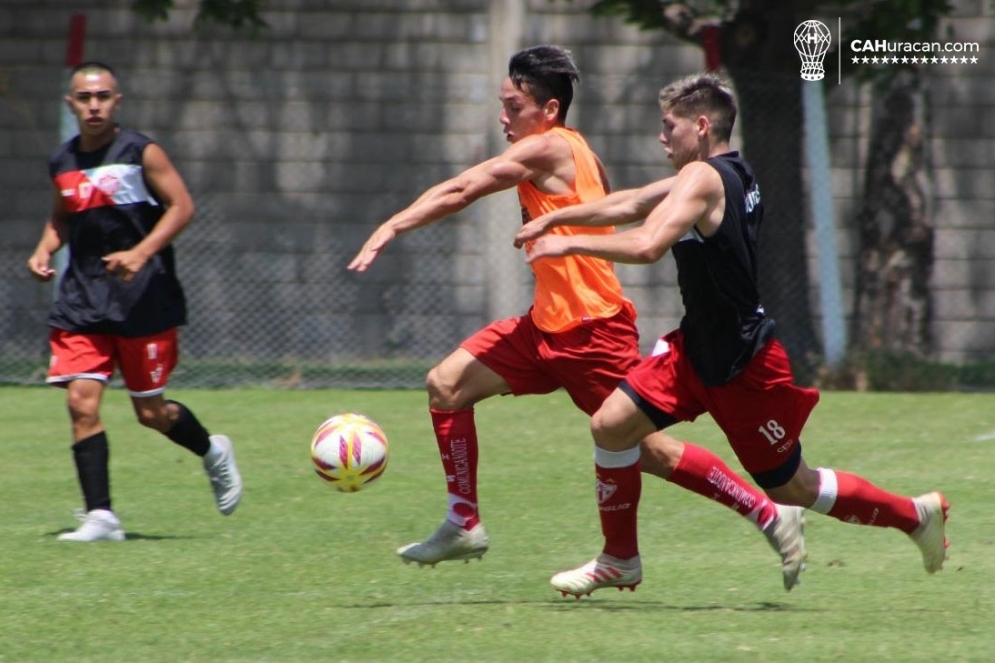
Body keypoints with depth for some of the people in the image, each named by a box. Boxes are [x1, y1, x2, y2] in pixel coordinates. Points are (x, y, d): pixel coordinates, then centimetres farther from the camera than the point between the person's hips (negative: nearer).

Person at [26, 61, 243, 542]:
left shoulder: (140, 153, -6)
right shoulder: (62, 163, 9)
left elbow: (181, 206, -8)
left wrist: (140, 253, -20)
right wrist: (44, 250, 4)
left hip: (142, 298, -4)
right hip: (82, 299, 4)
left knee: (150, 412, 3)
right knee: (81, 402, -11)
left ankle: (213, 453, 34)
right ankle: (100, 516, -8)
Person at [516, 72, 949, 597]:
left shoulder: (702, 178, -21)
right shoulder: (726, 175, 8)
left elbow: (646, 245, -34)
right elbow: (629, 205, 17)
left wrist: (569, 244, -23)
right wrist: (554, 219, 15)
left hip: (744, 365, -9)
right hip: (699, 350, 9)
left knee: (791, 487, 4)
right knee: (611, 425, -1)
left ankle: (916, 514, 22)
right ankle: (620, 561, 10)